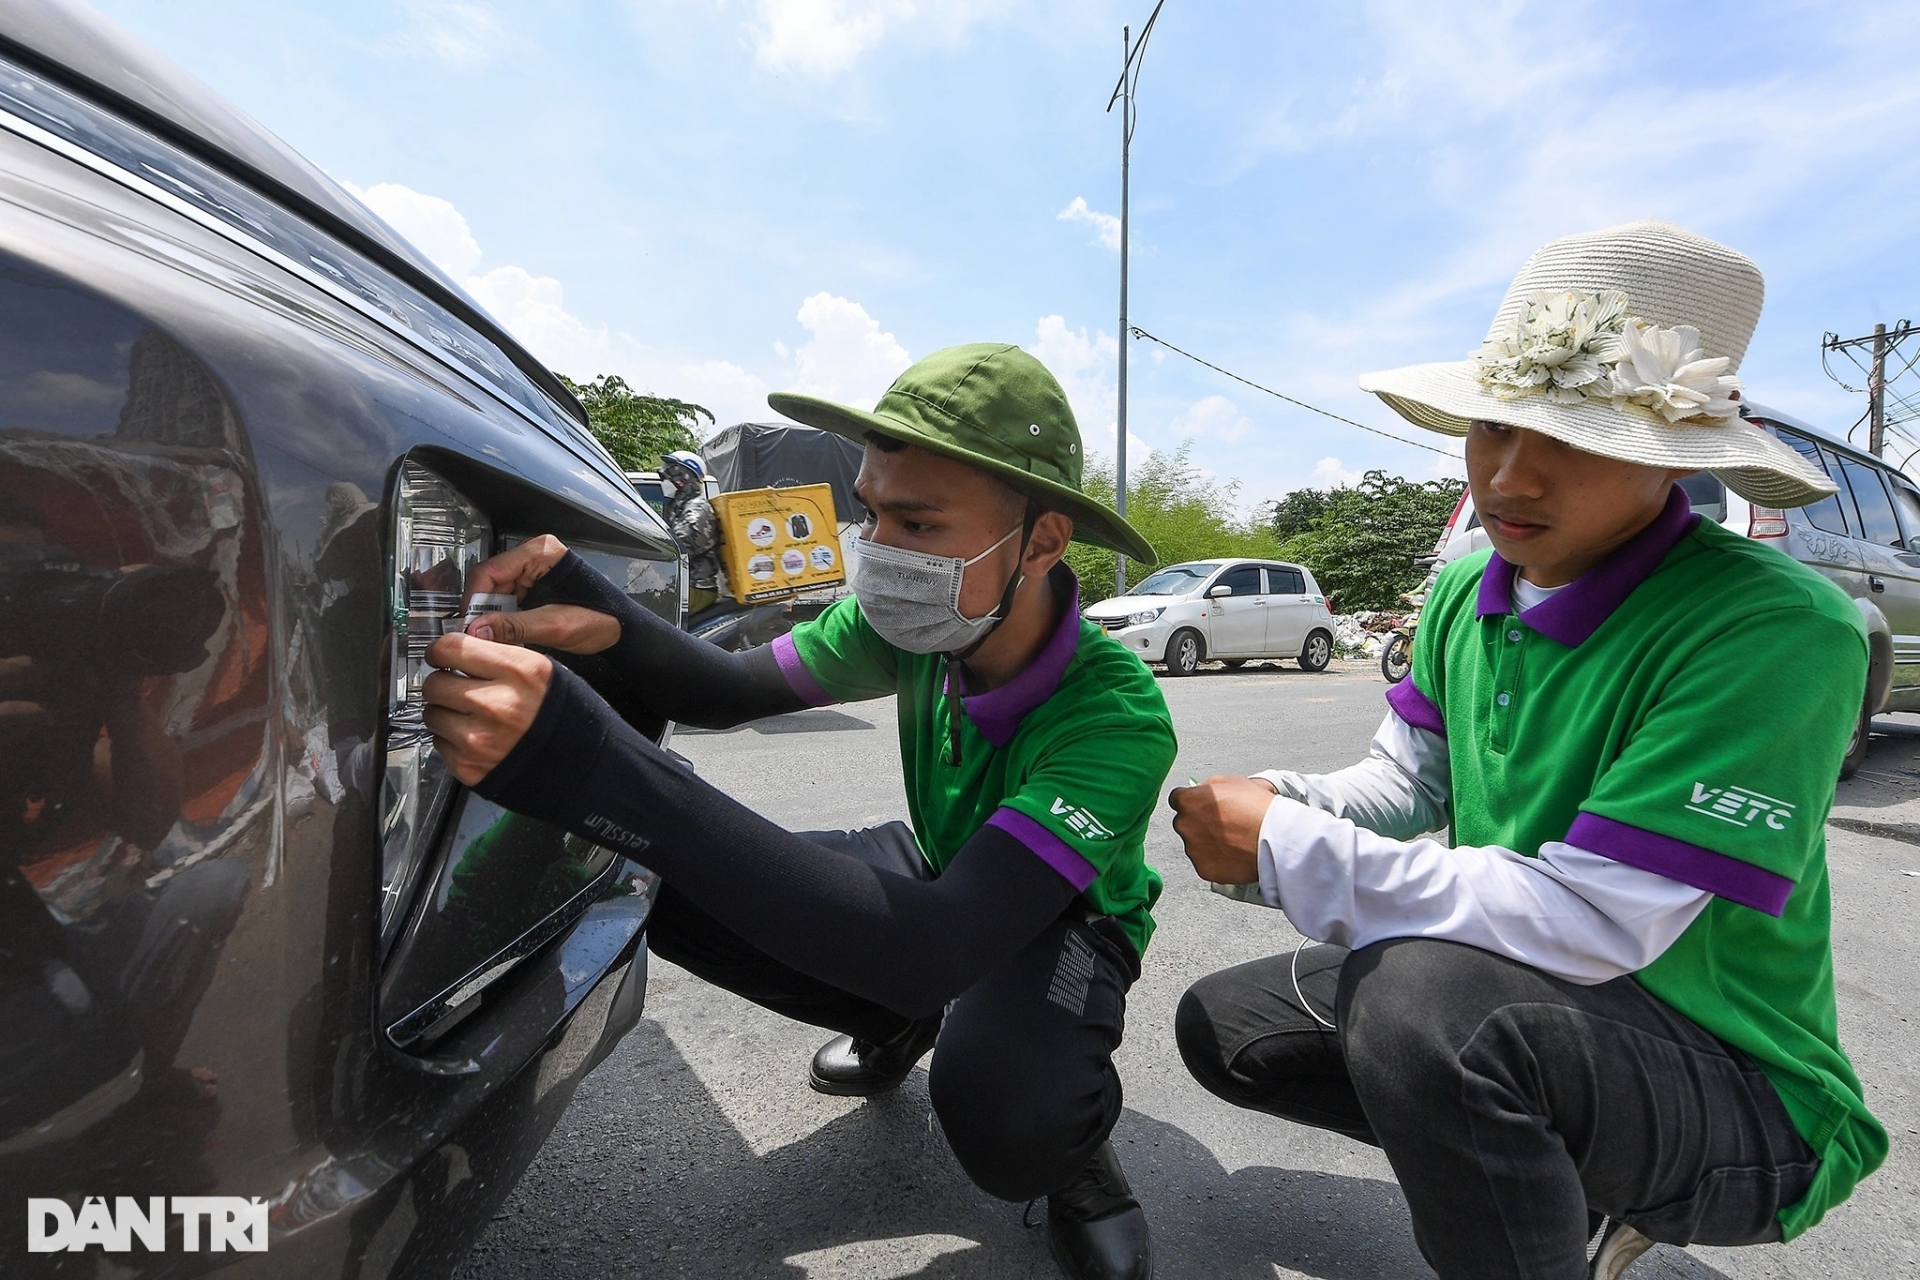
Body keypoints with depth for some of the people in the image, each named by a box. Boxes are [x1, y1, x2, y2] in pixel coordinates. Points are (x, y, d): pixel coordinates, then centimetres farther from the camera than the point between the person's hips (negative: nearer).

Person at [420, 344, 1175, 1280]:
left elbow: (939, 948, -47)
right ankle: (900, 1021, 11)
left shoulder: (1117, 717, -35)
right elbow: (726, 689, -8)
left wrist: (587, 761, -55)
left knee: (999, 1113, -40)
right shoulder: (915, 624, -18)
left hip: (1063, 924, -5)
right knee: (665, 886, -14)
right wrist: (605, 630, -34)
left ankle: (1075, 1144, -1)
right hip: (938, 874, 6)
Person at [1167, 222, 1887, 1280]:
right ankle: (1558, 1181, 17)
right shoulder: (1465, 594, 0)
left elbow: (1588, 921, -30)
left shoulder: (1778, 631, -25)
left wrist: (1284, 848, -26)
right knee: (1221, 1026, 7)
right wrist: (1281, 804, -17)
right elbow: (1405, 781, 5)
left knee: (1421, 993, -37)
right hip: (1509, 1001, 8)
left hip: (1740, 1095, -7)